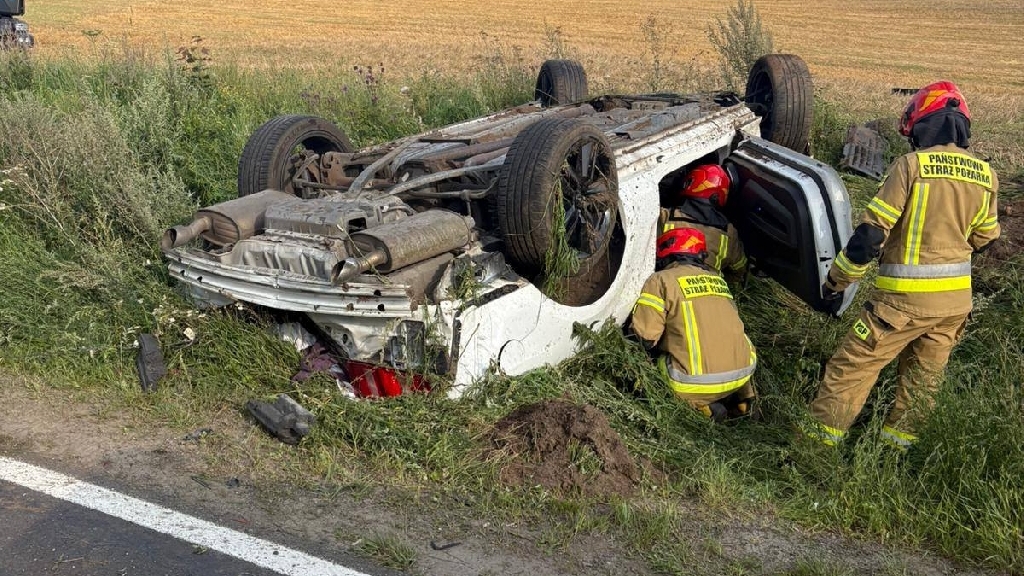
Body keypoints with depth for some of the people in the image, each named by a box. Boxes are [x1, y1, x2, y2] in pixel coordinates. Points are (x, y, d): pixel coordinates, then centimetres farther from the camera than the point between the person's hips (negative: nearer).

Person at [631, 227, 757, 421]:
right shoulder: (718, 279, 17)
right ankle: (738, 397, 15)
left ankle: (702, 406, -1)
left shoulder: (660, 280, 0)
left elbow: (646, 337, -5)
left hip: (698, 381, -6)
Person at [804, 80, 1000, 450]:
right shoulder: (985, 176, 4)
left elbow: (872, 230, -15)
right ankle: (897, 446, 28)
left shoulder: (911, 165, -13)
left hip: (906, 296, -6)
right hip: (957, 297, 6)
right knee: (923, 376, 18)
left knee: (852, 367, 2)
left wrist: (837, 279, -5)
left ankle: (819, 442, 6)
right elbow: (984, 239, 15)